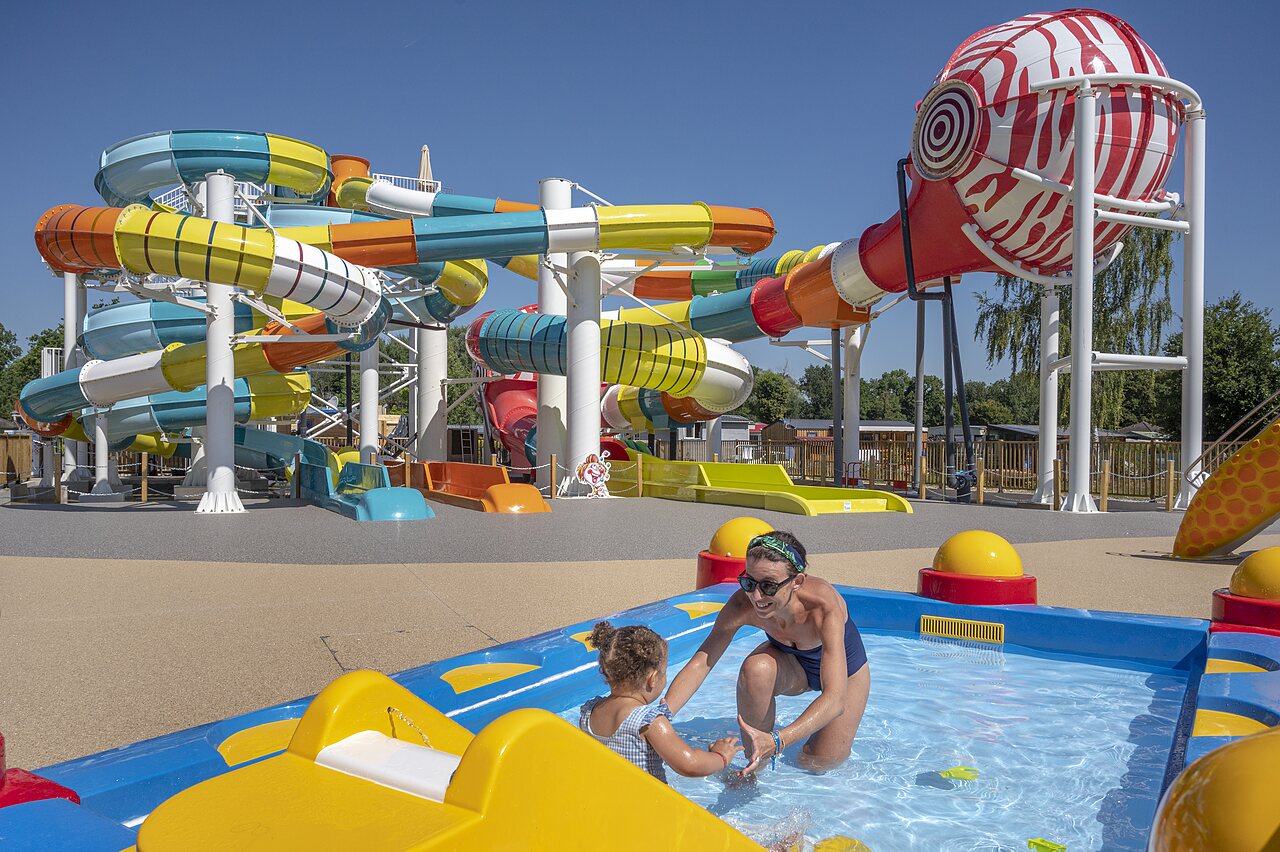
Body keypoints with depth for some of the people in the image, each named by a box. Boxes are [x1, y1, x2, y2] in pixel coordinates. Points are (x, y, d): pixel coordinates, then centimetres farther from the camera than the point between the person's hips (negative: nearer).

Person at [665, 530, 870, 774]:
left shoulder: (824, 608, -43)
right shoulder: (743, 605, -34)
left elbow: (835, 699, -49)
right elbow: (700, 662, -31)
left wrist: (777, 740, -62)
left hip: (844, 666, -1)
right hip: (791, 662, 2)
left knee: (818, 763, -6)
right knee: (755, 669, -32)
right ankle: (755, 766, -11)